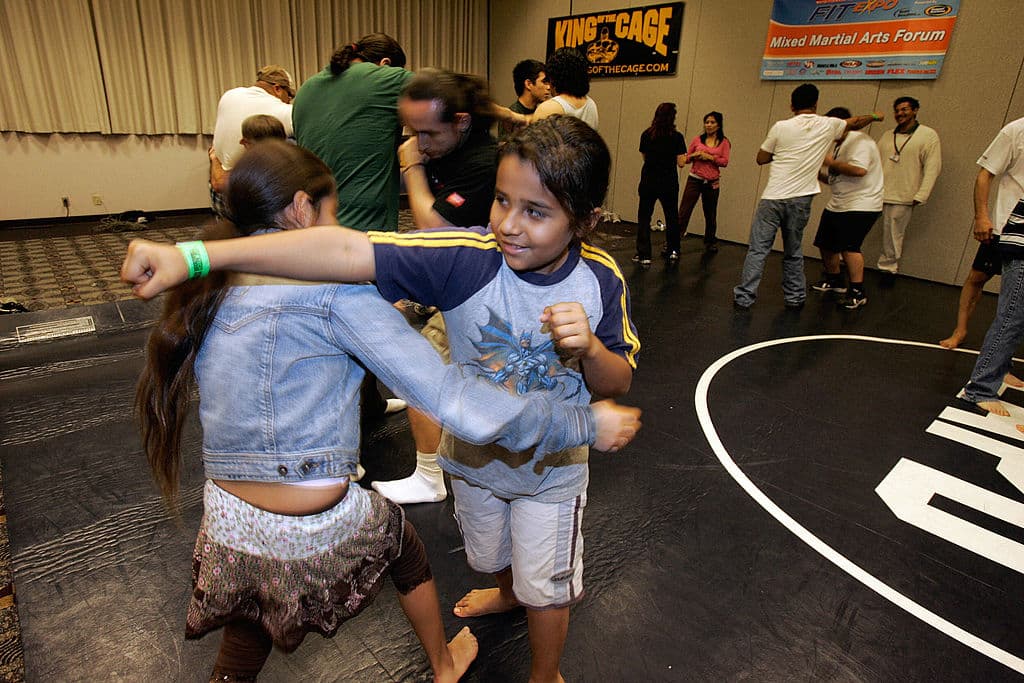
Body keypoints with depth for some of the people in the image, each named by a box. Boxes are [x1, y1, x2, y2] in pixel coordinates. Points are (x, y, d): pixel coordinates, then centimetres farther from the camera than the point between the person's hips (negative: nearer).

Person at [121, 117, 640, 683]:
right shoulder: (465, 258, -30)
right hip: (472, 453, 2)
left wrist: (590, 347, -35)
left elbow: (617, 385, -11)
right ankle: (507, 593, 70)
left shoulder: (601, 280, -22)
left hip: (553, 466, -1)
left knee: (546, 586, 19)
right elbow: (346, 251, -40)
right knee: (489, 553, 32)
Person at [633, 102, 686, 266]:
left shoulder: (646, 135, -2)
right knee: (671, 216, 18)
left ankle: (644, 255, 0)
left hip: (648, 182, 0)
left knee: (644, 217, 6)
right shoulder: (677, 137, -7)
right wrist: (686, 157, 13)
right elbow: (680, 162, -7)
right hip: (669, 183, 0)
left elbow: (645, 156, 8)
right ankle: (673, 251, 28)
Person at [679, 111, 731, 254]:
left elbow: (725, 162, -5)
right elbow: (686, 158, 10)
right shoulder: (697, 139, 7)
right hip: (695, 179, 0)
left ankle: (710, 242, 29)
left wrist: (710, 157, -15)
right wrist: (694, 155, -10)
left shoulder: (724, 142, 4)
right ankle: (673, 243, -10)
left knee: (710, 214, 12)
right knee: (683, 212, -9)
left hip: (712, 183, 0)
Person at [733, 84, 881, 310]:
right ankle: (795, 297, 23)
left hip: (773, 197, -3)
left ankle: (744, 297, -4)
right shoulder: (828, 126, 7)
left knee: (758, 249, -2)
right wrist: (874, 117, 48)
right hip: (801, 199, 3)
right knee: (793, 251, 15)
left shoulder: (781, 127, -2)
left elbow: (761, 159, 7)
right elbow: (856, 123, 29)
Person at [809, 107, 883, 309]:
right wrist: (818, 172, 4)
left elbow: (859, 170, -29)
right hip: (837, 205, 10)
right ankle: (833, 280, 33)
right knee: (826, 243, 13)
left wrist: (831, 163, -17)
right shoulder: (839, 146, 17)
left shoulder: (859, 141, -13)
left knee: (849, 246, -18)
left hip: (861, 205, -10)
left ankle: (857, 292, -11)